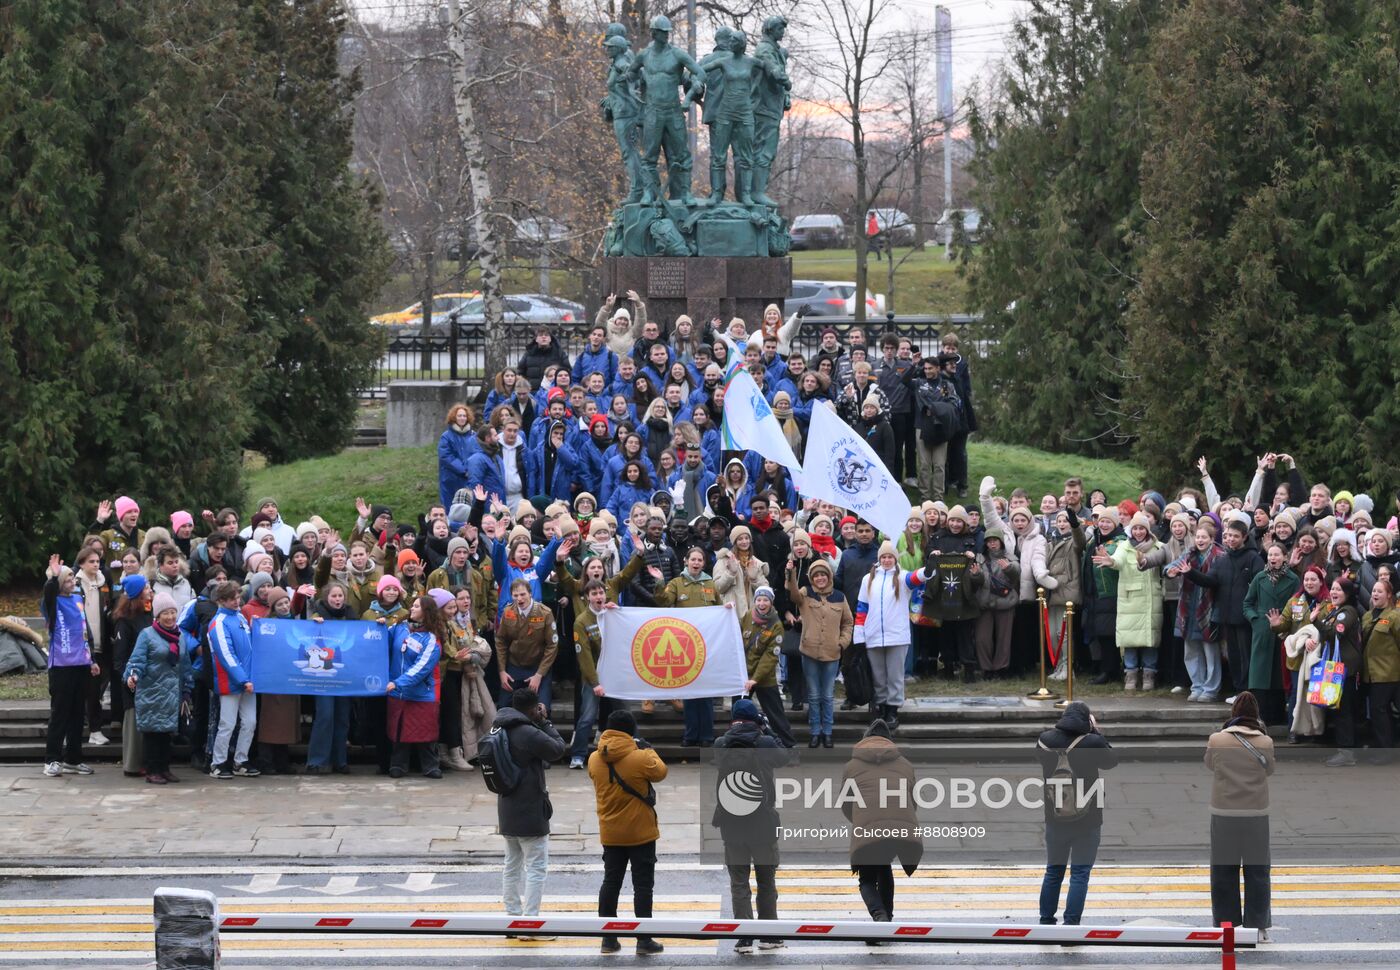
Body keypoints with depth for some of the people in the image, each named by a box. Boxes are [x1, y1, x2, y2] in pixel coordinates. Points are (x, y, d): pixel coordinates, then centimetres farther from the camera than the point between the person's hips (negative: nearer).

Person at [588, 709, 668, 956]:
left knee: (610, 883, 12)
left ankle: (608, 939, 13)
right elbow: (660, 772, -2)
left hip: (610, 834, 4)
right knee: (643, 885, 2)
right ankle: (644, 940, 2)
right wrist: (648, 750, 11)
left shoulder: (595, 760, -3)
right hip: (640, 833, -4)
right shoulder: (639, 758, -18)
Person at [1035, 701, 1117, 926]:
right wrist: (1096, 731, 2)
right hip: (1087, 821, -4)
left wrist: (1057, 729, 11)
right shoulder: (1091, 742, -17)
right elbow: (1112, 760, 2)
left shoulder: (1046, 740, -6)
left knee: (1054, 871, 17)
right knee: (1080, 873, 2)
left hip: (1055, 819, 4)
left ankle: (1046, 921, 22)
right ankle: (1071, 923, -3)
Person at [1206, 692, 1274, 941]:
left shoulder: (1217, 740, -8)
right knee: (1256, 871, 10)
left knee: (1224, 871, 11)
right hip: (1256, 815, 0)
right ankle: (1258, 927, 13)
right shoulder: (1265, 742, -7)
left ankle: (1225, 925, 13)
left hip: (1223, 815, 0)